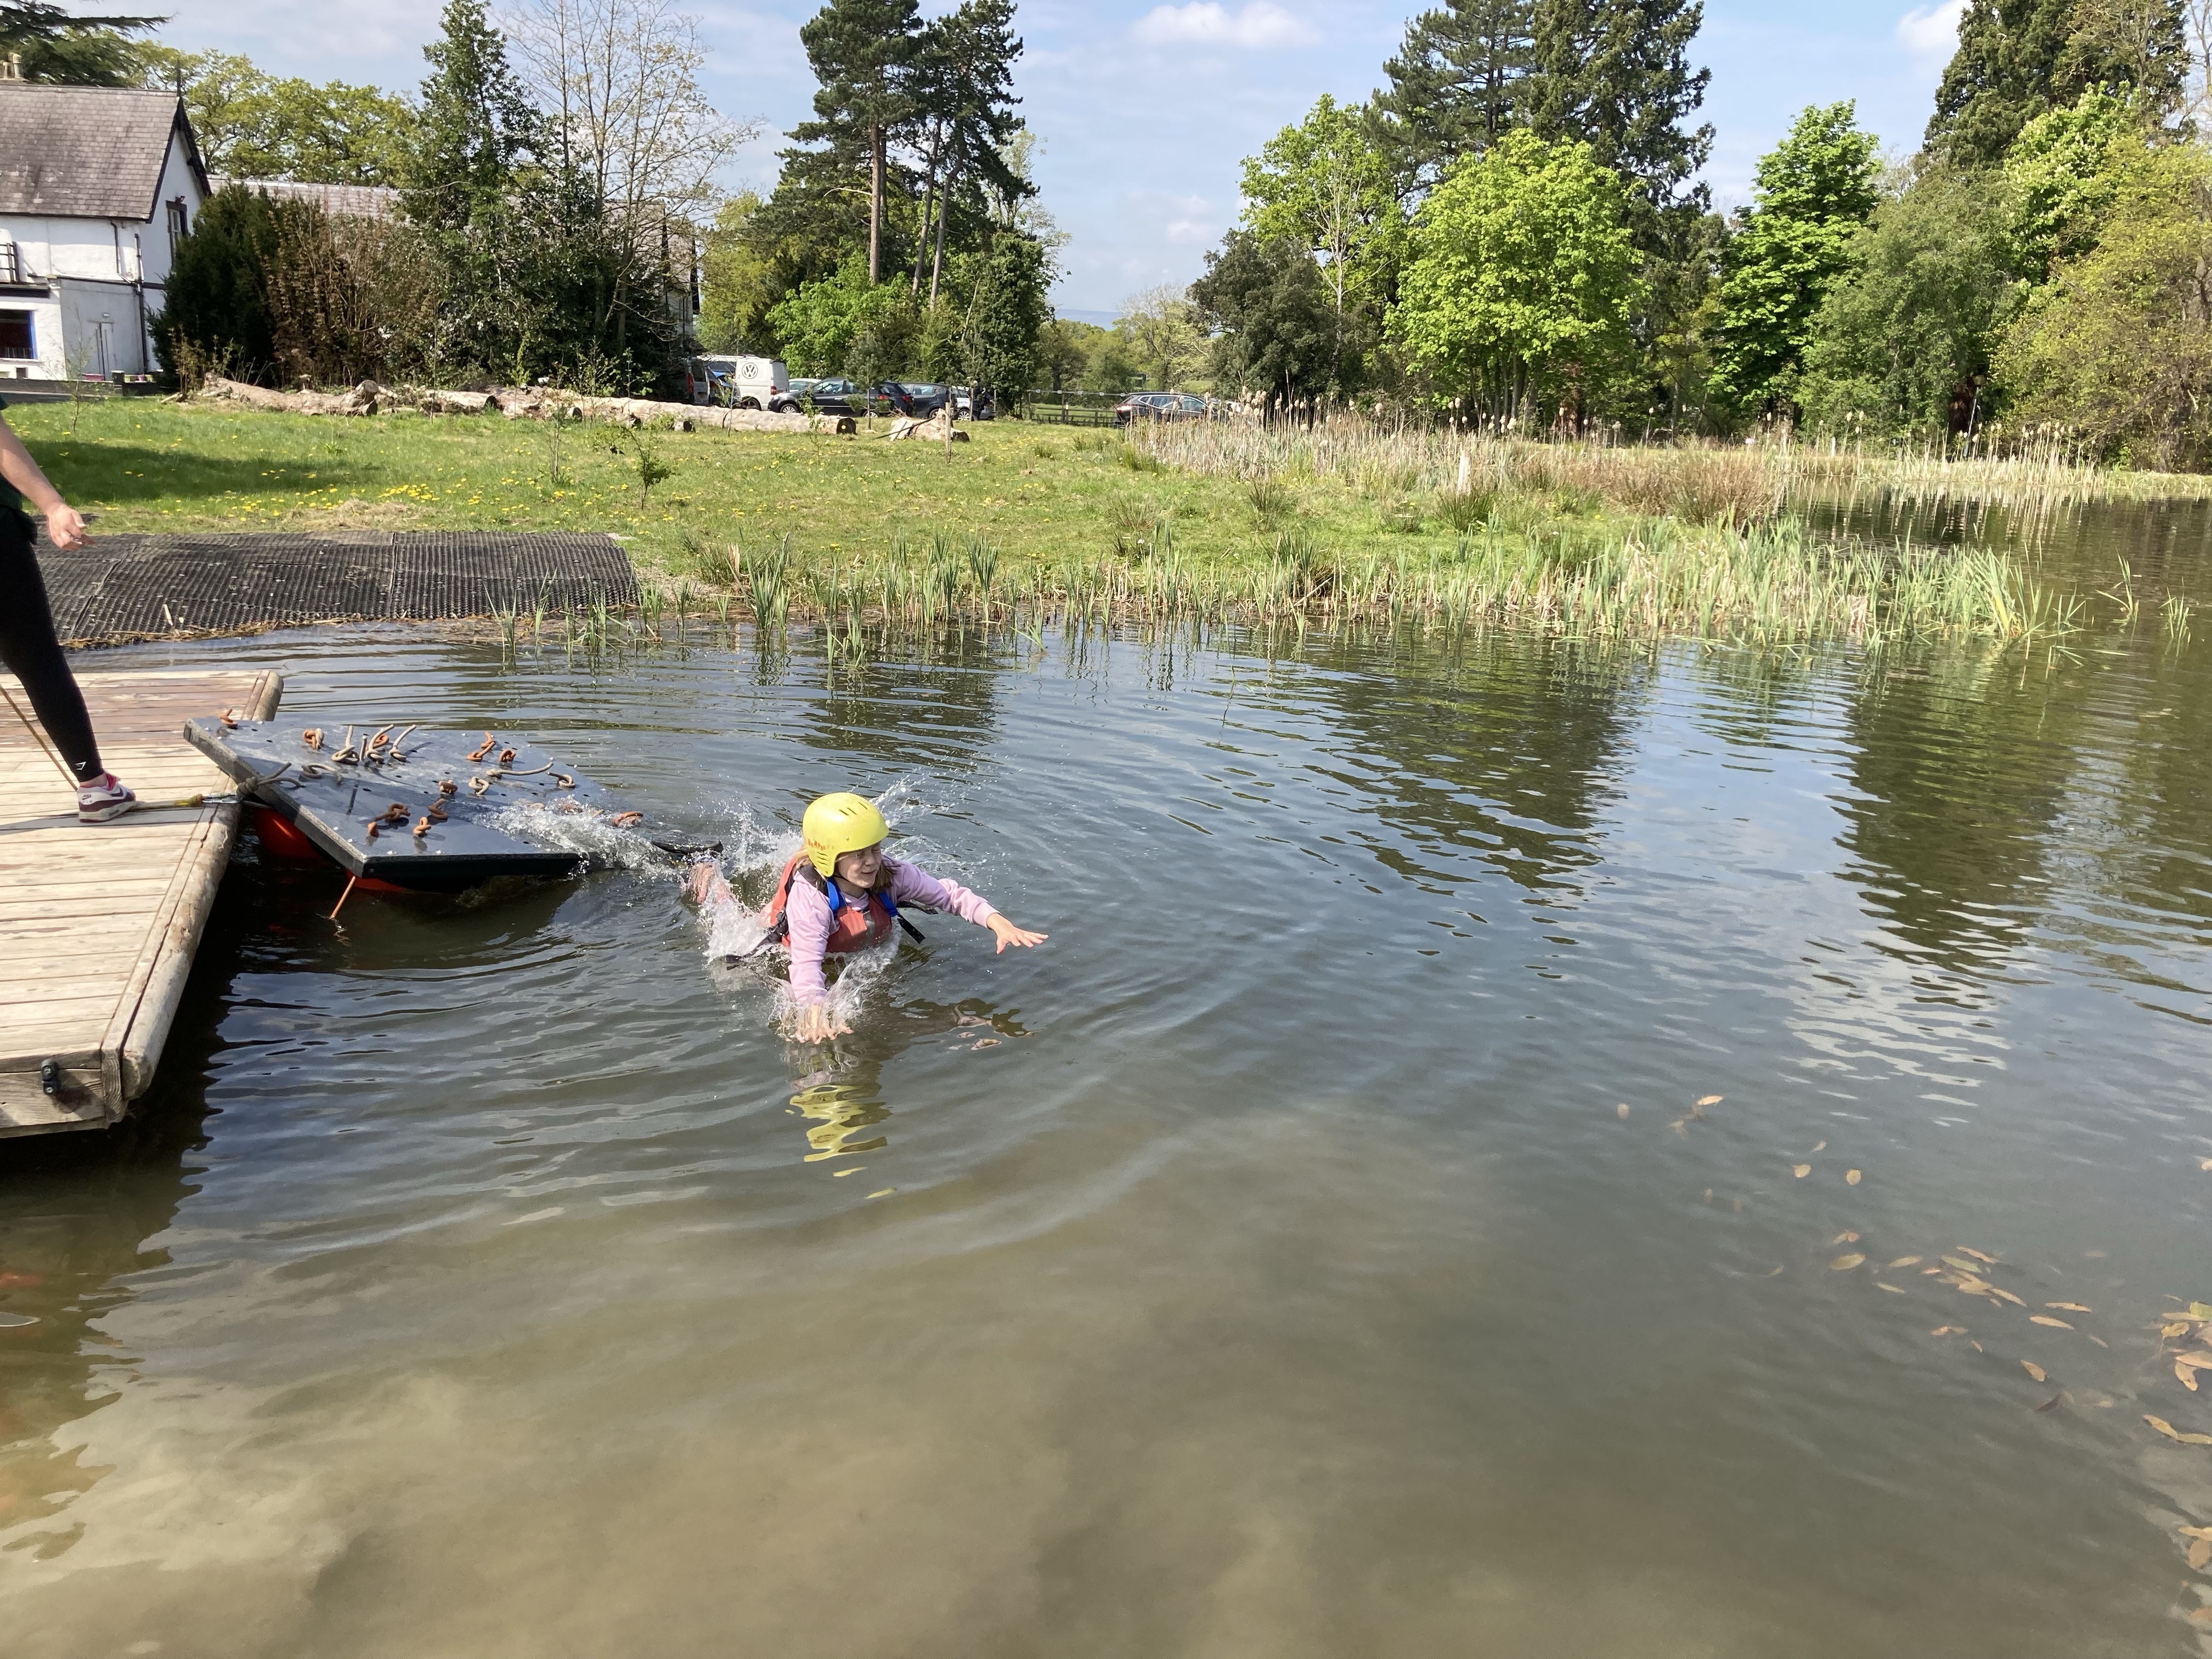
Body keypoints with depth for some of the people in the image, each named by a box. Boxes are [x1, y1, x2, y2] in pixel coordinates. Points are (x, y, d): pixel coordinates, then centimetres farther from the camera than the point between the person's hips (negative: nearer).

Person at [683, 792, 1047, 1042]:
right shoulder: (809, 897, -49)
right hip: (781, 940, -3)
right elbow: (806, 964, -58)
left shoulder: (891, 874, -37)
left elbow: (949, 894, -32)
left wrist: (998, 923, -48)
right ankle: (708, 875, 50)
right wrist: (816, 1011, -78)